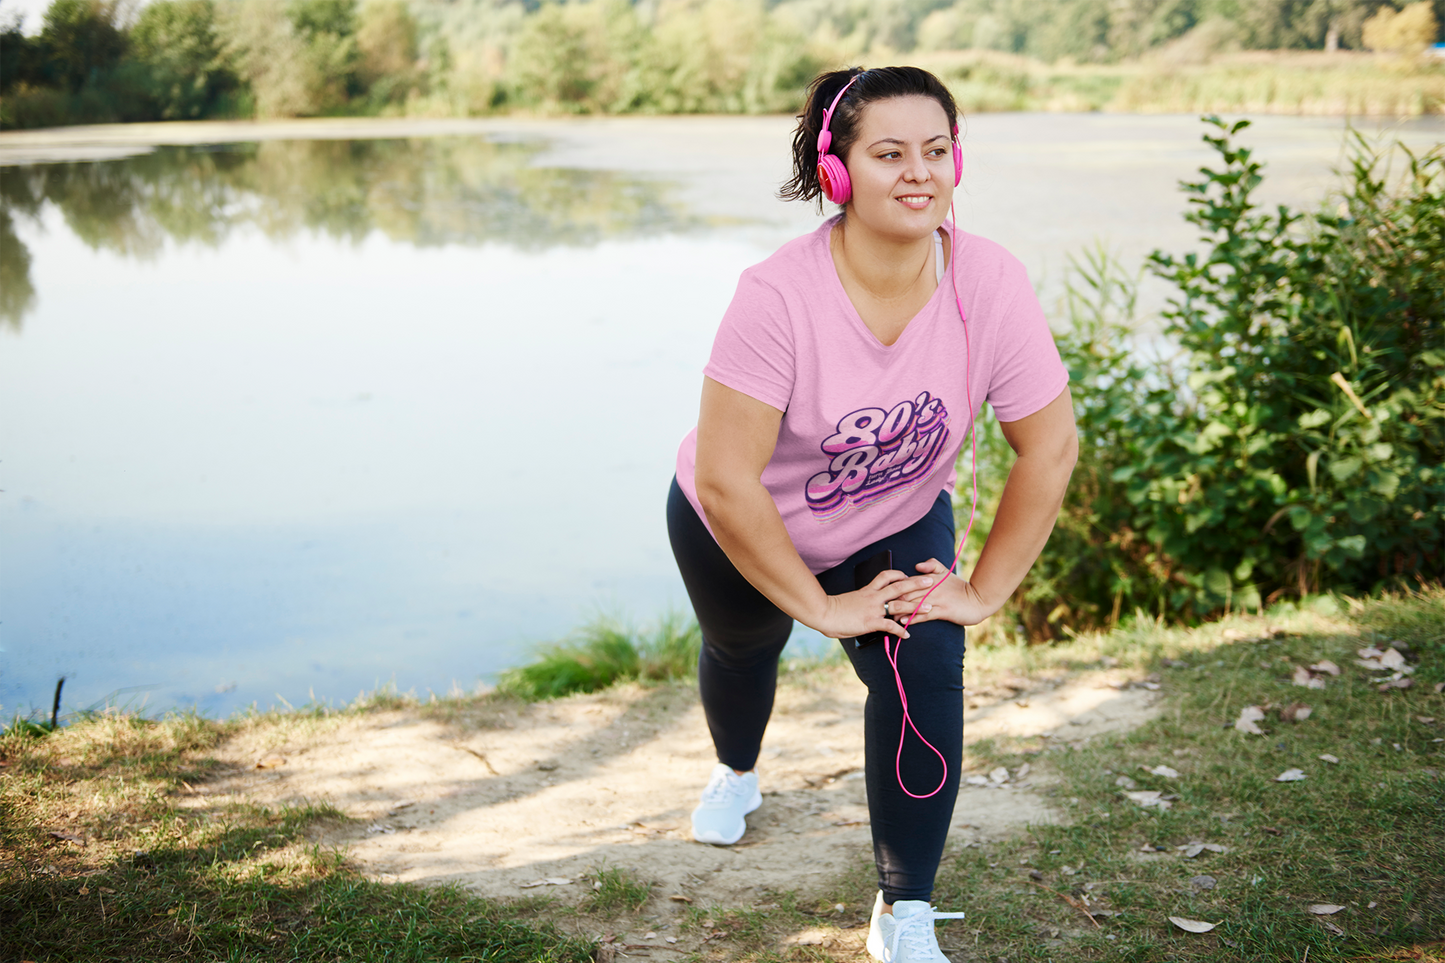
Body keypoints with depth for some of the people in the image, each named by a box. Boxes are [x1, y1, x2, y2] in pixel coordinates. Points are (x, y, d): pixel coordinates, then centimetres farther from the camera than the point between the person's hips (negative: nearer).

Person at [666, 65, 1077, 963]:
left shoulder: (992, 283, -28)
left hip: (899, 522, 1)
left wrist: (984, 592, -17)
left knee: (925, 669, -21)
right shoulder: (778, 296, -37)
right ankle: (738, 772, 62)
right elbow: (725, 483, -35)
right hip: (745, 531, -1)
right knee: (743, 651, 24)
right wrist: (819, 606, -26)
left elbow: (1050, 449, -19)